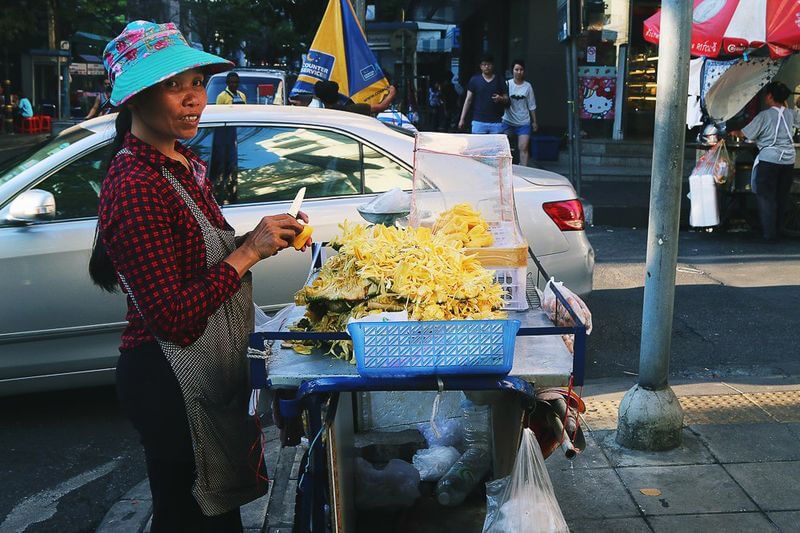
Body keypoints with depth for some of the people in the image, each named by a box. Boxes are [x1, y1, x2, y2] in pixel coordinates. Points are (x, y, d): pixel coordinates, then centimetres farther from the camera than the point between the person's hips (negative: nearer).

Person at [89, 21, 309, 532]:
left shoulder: (182, 162, 7)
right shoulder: (135, 186, -23)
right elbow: (171, 318, -26)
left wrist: (261, 240, -1)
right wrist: (247, 253, -24)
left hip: (215, 371, 9)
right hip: (172, 385, -9)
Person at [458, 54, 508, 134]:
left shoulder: (500, 81, 7)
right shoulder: (474, 80, 6)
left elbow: (507, 100, 11)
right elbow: (468, 100, 6)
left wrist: (501, 99, -13)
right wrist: (462, 119, 1)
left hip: (496, 122, 1)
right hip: (478, 121, -1)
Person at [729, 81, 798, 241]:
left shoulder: (764, 116, -10)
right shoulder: (790, 114, 5)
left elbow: (745, 133, -3)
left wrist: (734, 132, 16)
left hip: (769, 159, -5)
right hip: (788, 160, 5)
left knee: (766, 196, 1)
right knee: (782, 196, 12)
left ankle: (769, 233, -2)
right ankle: (777, 227, 21)